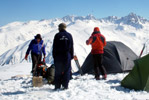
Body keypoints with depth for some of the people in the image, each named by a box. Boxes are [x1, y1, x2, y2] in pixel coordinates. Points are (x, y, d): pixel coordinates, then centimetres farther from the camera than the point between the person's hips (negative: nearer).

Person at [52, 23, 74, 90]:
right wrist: (71, 56, 13)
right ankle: (65, 86, 1)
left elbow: (54, 47, -1)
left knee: (58, 71, 4)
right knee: (66, 71, 4)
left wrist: (54, 55, 5)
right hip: (67, 56, 1)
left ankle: (57, 86, 5)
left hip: (58, 55, -1)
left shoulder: (57, 35, -2)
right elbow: (71, 47, 8)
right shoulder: (69, 35, 5)